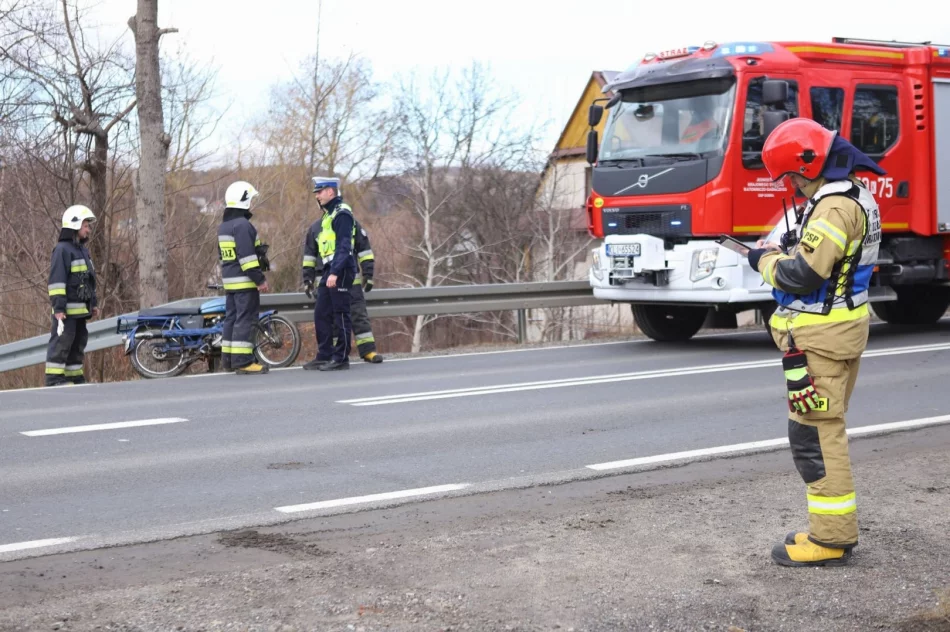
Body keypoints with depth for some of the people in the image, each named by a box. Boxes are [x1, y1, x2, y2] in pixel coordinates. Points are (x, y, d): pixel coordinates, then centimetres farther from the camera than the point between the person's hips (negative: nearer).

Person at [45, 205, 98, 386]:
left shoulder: (82, 250, 20)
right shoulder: (62, 249, -10)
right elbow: (56, 280, -16)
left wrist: (93, 303, 23)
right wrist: (58, 307, -22)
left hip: (80, 309, 9)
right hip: (67, 309, -9)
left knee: (78, 343, 12)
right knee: (61, 343, -9)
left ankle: (74, 377, 17)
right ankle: (54, 378, -7)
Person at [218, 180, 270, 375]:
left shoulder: (224, 226, 16)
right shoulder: (242, 225, -16)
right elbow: (247, 255, -22)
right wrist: (259, 279, -20)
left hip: (230, 281, 10)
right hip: (245, 281, -10)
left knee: (232, 318, 12)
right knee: (245, 319, -9)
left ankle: (228, 359, 15)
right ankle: (243, 361, -12)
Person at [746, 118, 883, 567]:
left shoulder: (834, 205, -20)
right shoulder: (853, 196, 13)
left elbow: (803, 276, -22)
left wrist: (766, 261, -5)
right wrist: (783, 255, 9)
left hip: (821, 338, -11)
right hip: (843, 329, 11)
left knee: (815, 433, -7)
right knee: (827, 430, 17)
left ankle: (830, 539, -3)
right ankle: (835, 529, 23)